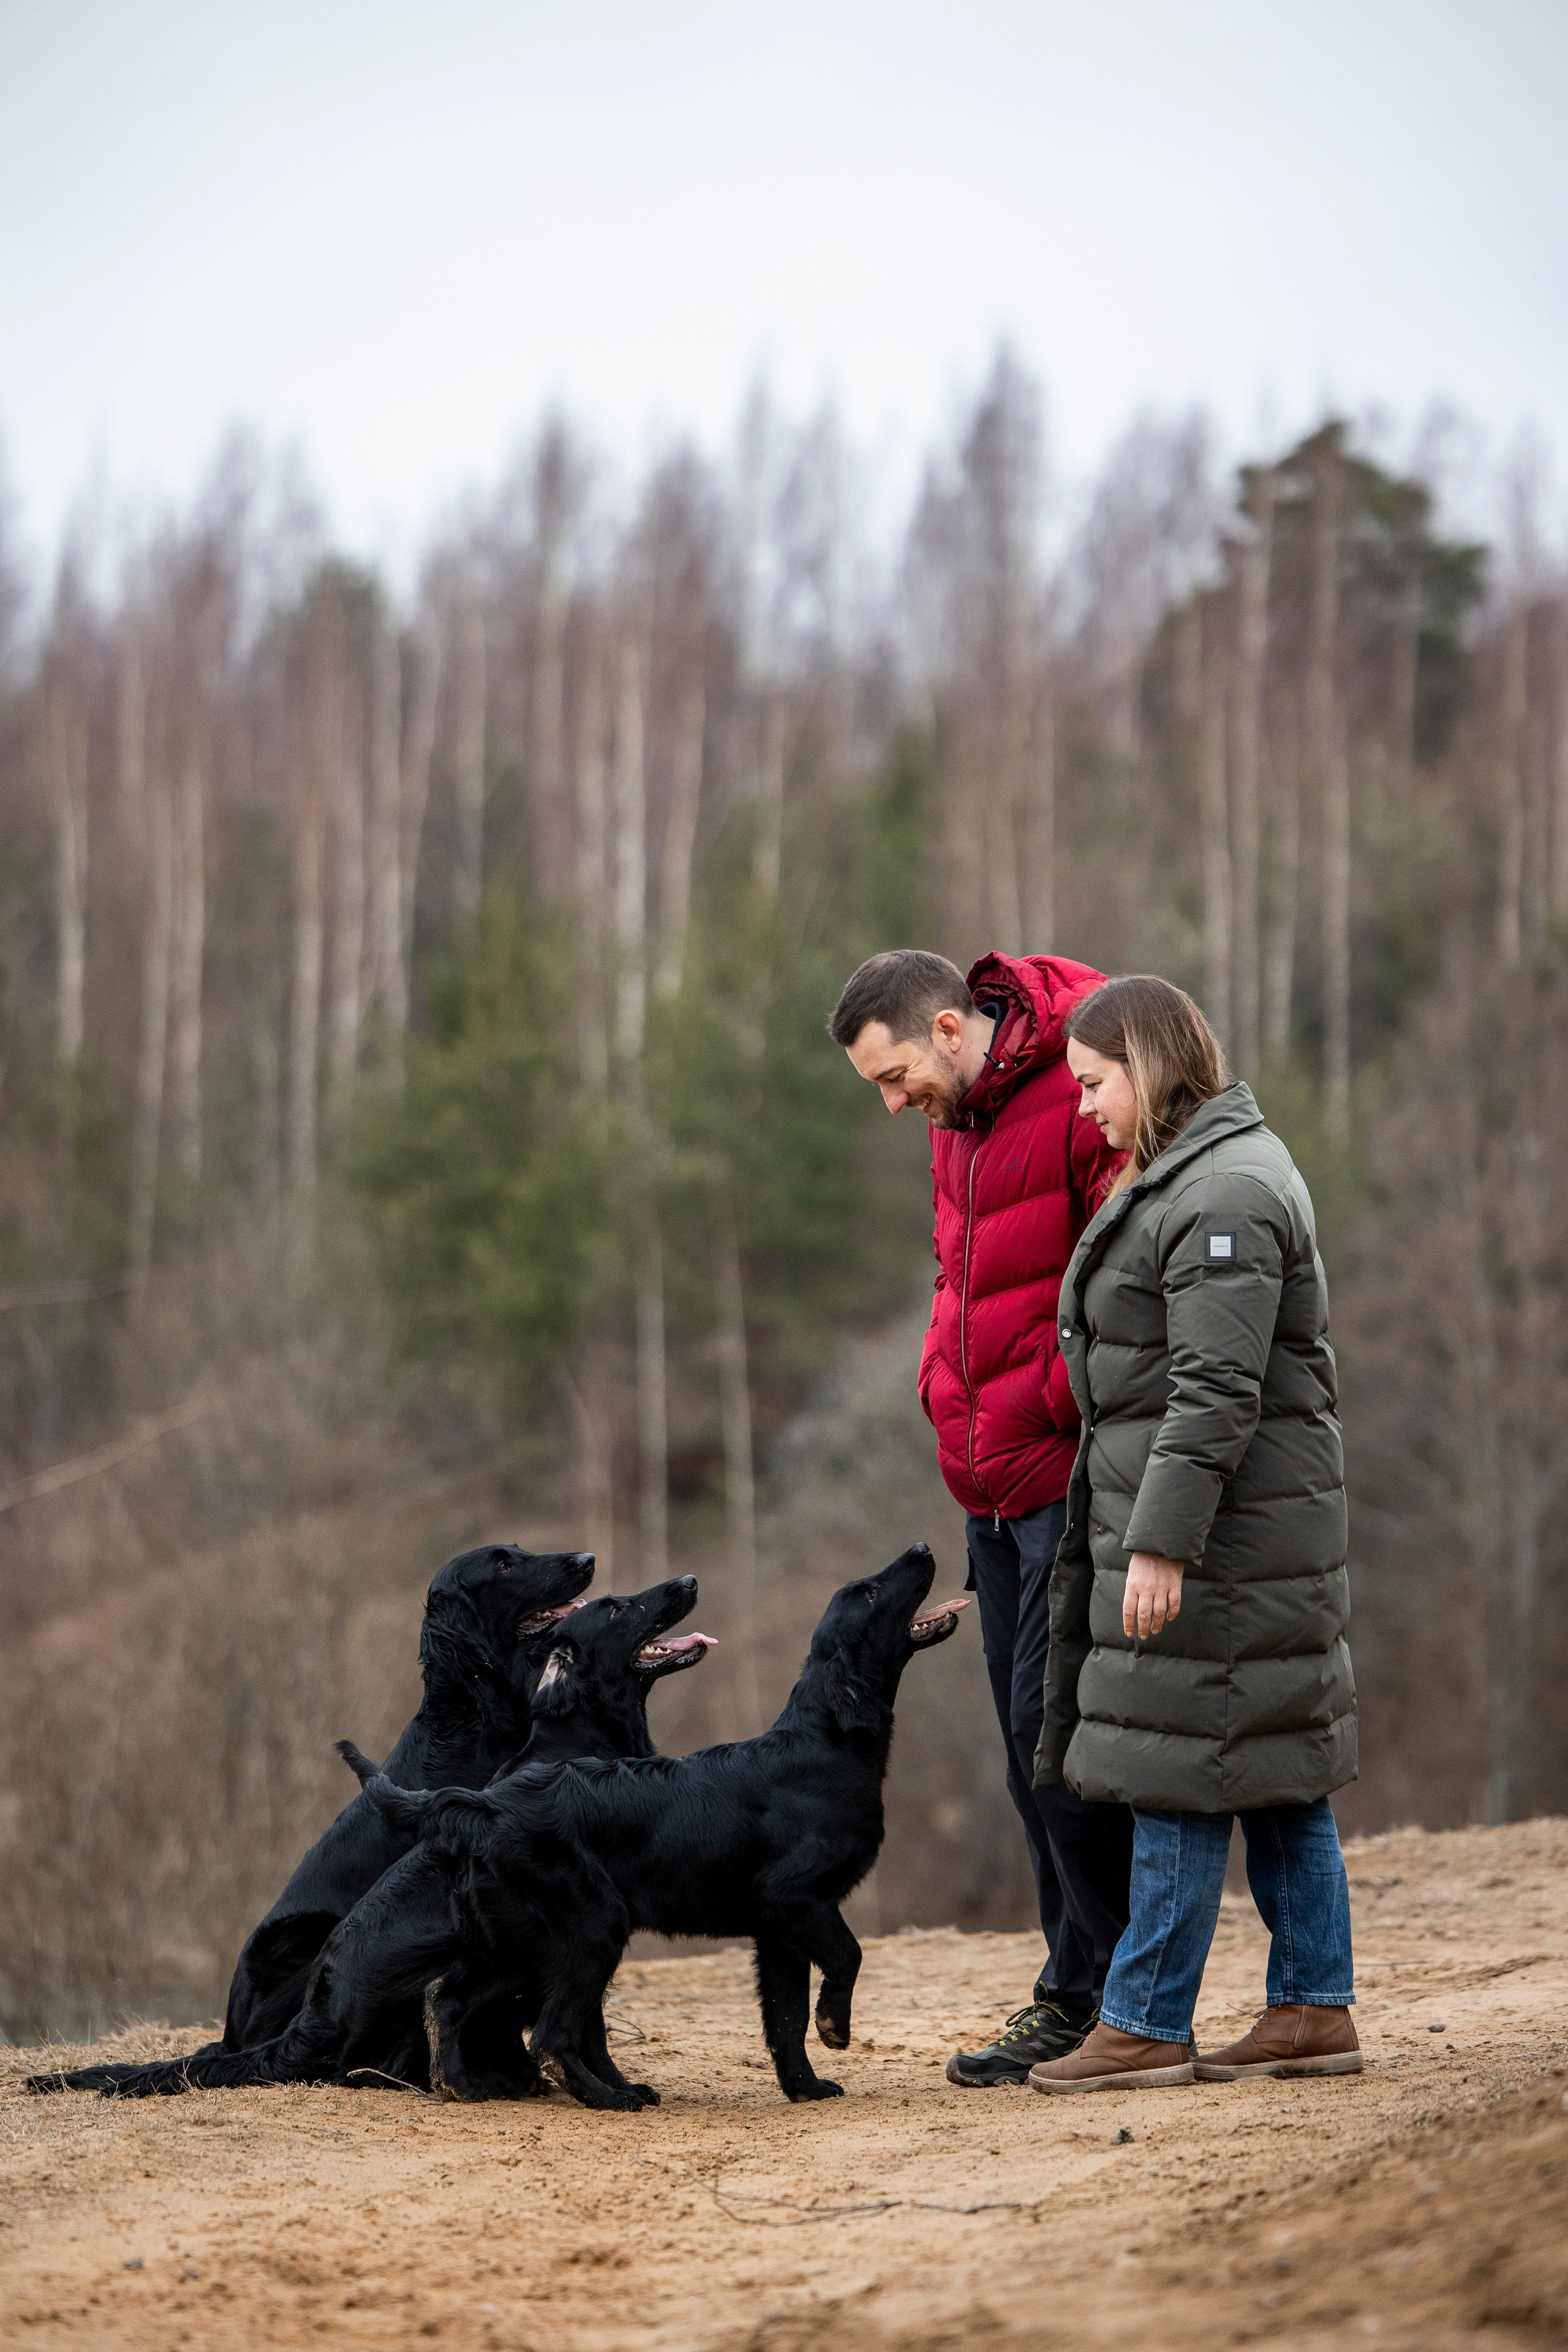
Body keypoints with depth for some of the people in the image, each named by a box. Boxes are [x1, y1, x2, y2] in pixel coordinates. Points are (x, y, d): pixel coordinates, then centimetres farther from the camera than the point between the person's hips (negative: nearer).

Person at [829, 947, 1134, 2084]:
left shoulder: (1086, 1097, -15)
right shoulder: (957, 1123, 15)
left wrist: (1053, 1398, -16)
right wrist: (946, 1384, 13)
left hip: (1072, 1468, -9)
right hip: (996, 1481, 9)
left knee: (1054, 1725, -9)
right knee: (1034, 1739, 10)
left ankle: (1091, 1998, -2)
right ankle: (1084, 1994, 16)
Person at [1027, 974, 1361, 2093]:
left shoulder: (1224, 1194, -17)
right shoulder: (1184, 1177, 17)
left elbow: (1217, 1392, -22)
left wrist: (1161, 1544, -24)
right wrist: (1145, 1530, 22)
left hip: (1221, 1529, -11)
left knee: (1183, 1769, -6)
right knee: (1281, 1772, 11)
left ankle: (1146, 2026, -2)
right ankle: (1316, 2009, 14)